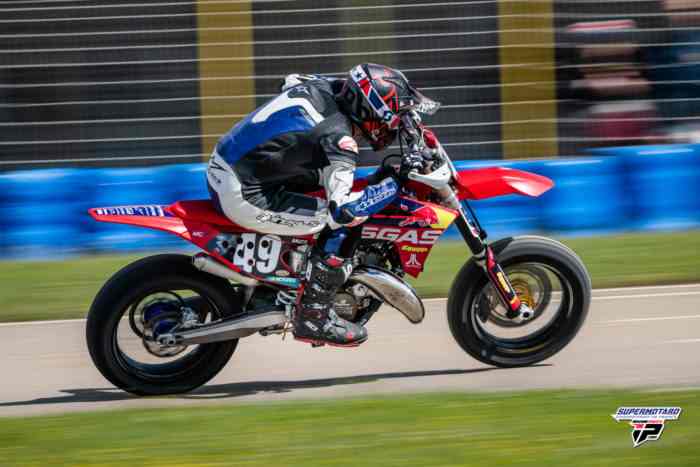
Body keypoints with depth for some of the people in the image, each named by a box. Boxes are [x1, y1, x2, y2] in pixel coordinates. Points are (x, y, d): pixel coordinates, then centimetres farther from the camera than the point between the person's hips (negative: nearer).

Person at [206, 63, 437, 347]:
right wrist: (393, 184, -21)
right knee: (341, 226, -12)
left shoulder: (322, 87, 3)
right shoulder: (338, 139, -21)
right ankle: (312, 318, -1)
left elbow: (290, 80, 29)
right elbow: (341, 210, -31)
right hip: (243, 196, -9)